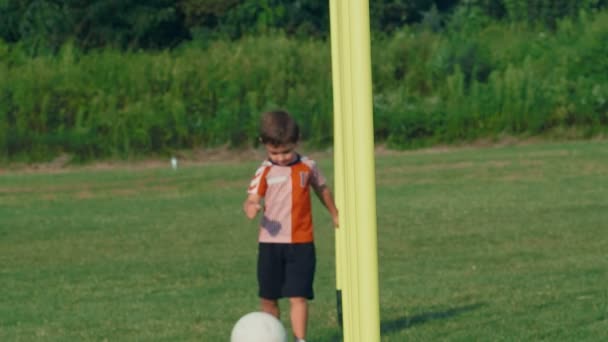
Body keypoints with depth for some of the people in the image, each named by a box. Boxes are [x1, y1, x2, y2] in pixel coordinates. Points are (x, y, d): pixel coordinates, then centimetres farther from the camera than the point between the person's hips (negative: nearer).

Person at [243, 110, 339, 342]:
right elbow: (252, 199, -12)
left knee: (298, 296, -10)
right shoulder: (265, 172, -3)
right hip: (270, 242, 1)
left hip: (301, 243, -1)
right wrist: (250, 208, -37)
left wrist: (335, 215, 32)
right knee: (268, 297, 9)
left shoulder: (308, 167, 2)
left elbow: (322, 189, 20)